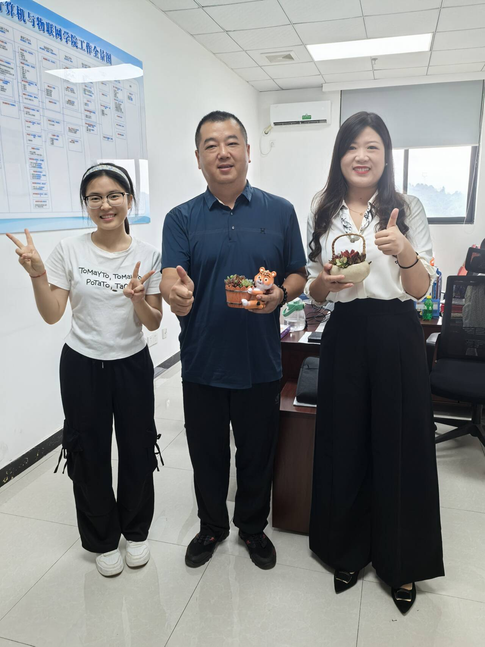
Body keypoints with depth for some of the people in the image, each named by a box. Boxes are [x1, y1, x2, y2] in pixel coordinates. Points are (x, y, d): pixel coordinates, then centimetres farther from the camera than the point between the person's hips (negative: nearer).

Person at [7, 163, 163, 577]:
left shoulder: (148, 255, -5)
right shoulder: (69, 251, -6)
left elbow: (153, 324, -4)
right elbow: (52, 315, -5)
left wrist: (138, 298, -24)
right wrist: (37, 274, -20)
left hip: (133, 365, 1)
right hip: (82, 366, 0)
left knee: (137, 450, 10)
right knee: (90, 454, 11)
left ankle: (136, 531, 37)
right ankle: (103, 540, 35)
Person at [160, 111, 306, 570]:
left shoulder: (279, 212, 1)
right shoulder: (181, 218, 0)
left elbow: (298, 275, 5)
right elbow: (169, 280, -12)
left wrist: (280, 294, -17)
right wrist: (175, 294, -35)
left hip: (260, 363, 0)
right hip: (202, 363, 0)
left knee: (257, 453, 16)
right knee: (207, 454, 17)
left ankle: (253, 526, 42)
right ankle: (212, 525, 43)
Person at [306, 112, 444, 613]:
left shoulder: (407, 209, 1)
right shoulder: (323, 213, 7)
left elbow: (421, 289, -1)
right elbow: (313, 291, 11)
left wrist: (405, 252, -20)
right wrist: (324, 283, -12)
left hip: (397, 336, -1)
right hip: (345, 334, 2)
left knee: (399, 446, 6)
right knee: (344, 445, 9)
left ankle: (400, 562, 30)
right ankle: (348, 550, 33)